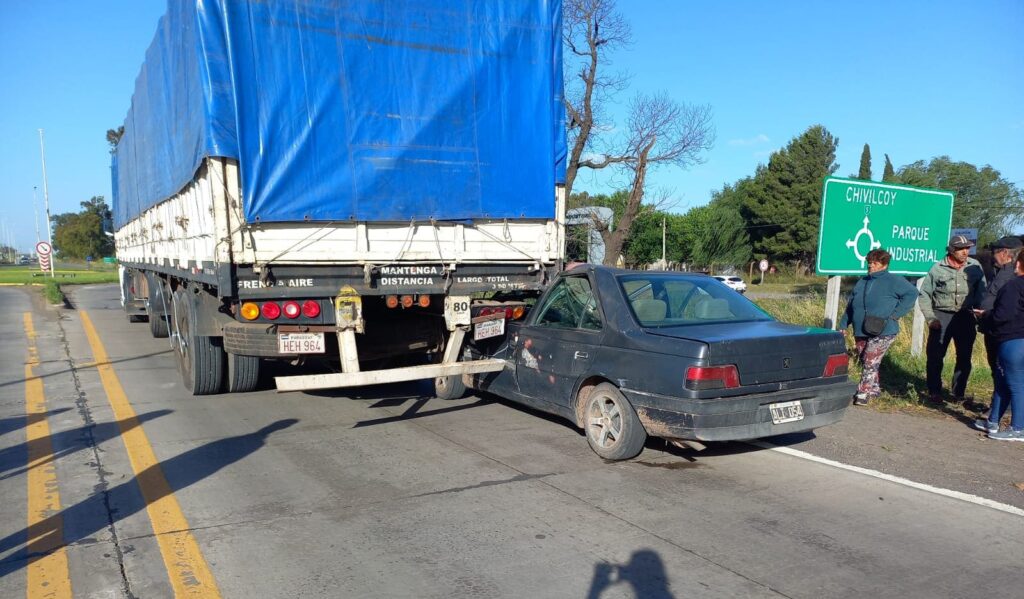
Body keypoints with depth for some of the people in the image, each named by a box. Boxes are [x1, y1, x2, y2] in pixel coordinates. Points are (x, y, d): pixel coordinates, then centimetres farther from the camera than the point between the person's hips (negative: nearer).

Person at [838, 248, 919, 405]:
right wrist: (843, 325, 13)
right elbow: (850, 306, 19)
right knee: (865, 362, 11)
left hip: (882, 332, -7)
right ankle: (874, 389, 26)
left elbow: (912, 293, -11)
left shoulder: (894, 281, -4)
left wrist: (895, 314, -15)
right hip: (861, 332, 7)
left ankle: (864, 392, -6)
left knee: (870, 362, -13)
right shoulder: (862, 282, 15)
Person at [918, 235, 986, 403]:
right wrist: (930, 318, -5)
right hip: (941, 316, -2)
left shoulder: (975, 266, -1)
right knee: (935, 356, 0)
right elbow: (924, 294, 1)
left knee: (964, 357, 8)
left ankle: (958, 392, 22)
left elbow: (981, 292, 7)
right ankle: (934, 391, 15)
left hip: (965, 317, 2)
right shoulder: (938, 268, -5)